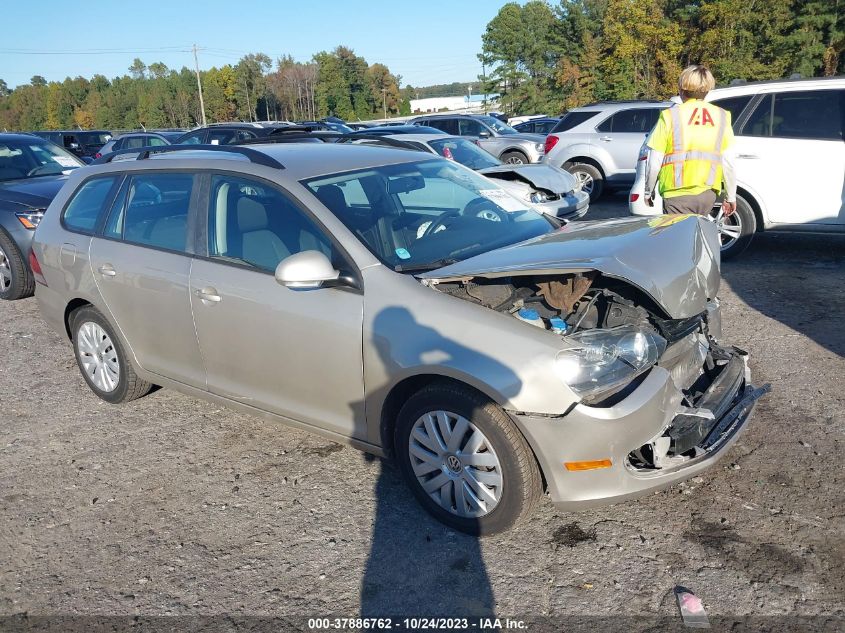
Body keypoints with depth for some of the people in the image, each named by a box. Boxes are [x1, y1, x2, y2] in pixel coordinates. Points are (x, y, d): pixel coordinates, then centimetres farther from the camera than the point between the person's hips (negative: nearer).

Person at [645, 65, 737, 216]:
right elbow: (729, 163, 4)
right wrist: (731, 197, 14)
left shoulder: (670, 116, -5)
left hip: (678, 194, -4)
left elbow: (654, 163, -6)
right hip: (708, 193, 4)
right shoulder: (721, 116, 5)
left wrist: (648, 191, 9)